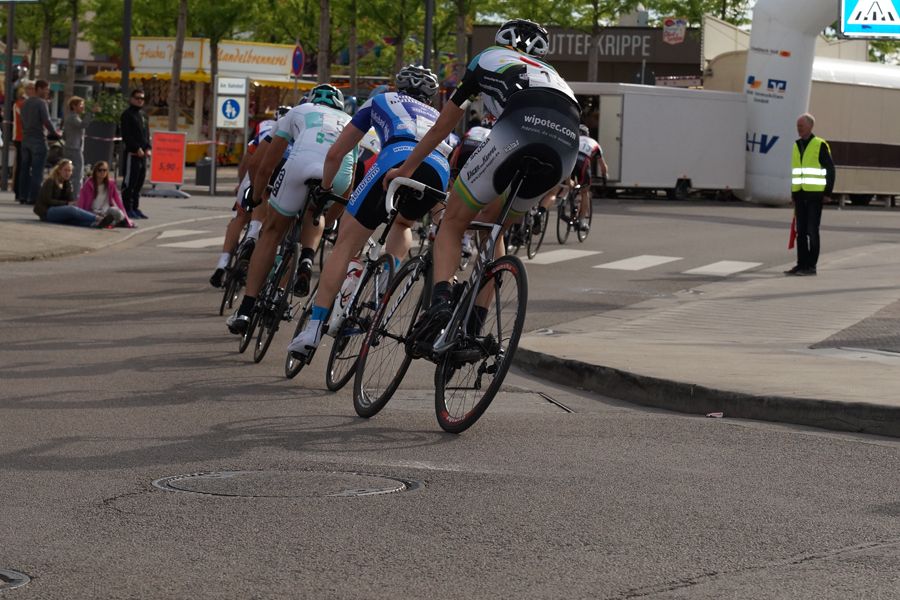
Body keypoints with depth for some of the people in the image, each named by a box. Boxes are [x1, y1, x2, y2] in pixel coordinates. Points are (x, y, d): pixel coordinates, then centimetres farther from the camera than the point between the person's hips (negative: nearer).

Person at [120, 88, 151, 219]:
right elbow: (126, 135, -12)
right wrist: (137, 148, -17)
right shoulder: (127, 114, -5)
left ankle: (136, 208, 15)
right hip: (131, 153, -8)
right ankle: (128, 209, -5)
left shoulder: (143, 116, 19)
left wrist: (148, 148, 4)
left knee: (139, 183, 10)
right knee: (129, 183, -6)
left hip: (142, 155, 8)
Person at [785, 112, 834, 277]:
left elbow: (830, 169, -5)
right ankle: (801, 264, 11)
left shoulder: (820, 145, -6)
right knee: (801, 231, 7)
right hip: (800, 195, 6)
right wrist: (793, 194, 16)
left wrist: (827, 193, -9)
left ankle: (811, 266, -3)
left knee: (812, 231, -6)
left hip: (815, 195, -6)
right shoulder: (797, 146, 13)